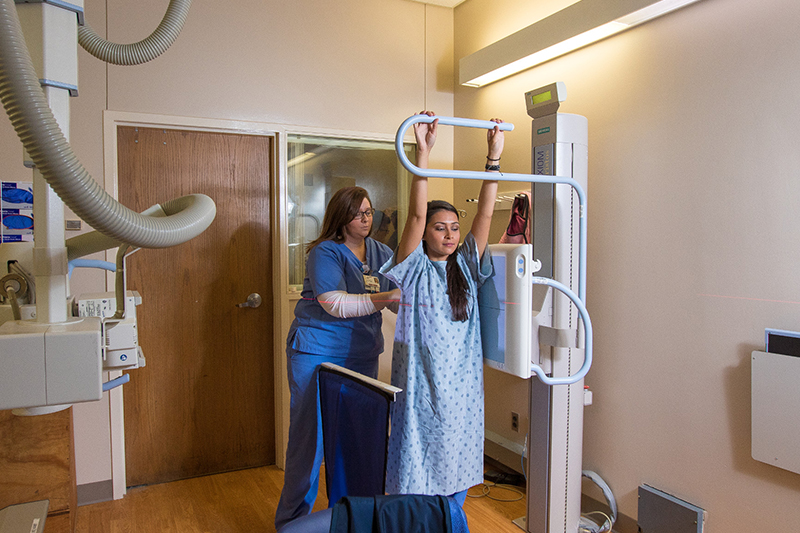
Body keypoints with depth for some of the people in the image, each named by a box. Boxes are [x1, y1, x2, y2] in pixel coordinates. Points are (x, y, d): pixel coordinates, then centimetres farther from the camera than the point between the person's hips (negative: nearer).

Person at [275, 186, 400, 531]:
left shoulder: (382, 254, 9)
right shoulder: (325, 253, -9)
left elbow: (400, 299, 7)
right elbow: (336, 304, -21)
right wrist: (384, 298, -30)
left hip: (362, 356, 6)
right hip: (317, 355, -5)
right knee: (309, 437, -1)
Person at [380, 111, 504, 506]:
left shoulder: (466, 268, 6)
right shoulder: (413, 269, -4)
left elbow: (485, 214, -3)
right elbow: (416, 215, -17)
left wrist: (494, 157, -9)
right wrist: (423, 153, -25)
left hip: (462, 387, 4)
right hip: (420, 385, -4)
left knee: (457, 465, 15)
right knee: (417, 473, 5)